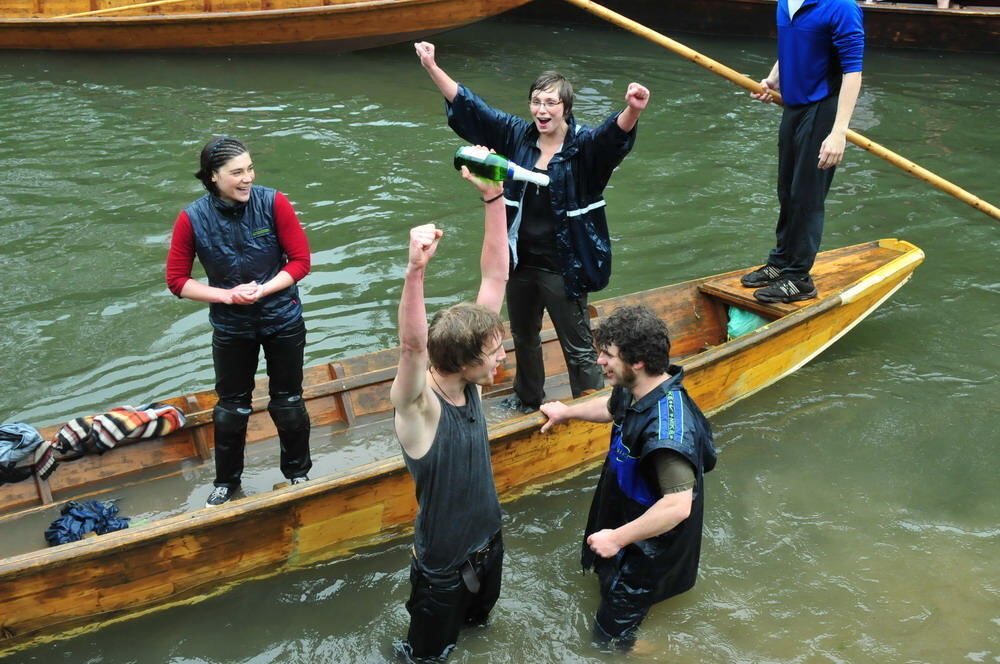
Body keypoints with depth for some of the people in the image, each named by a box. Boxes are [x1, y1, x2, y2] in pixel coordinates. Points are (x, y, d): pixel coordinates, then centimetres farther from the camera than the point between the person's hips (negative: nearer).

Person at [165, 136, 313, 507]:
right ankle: (226, 481, 37)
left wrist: (262, 290, -24)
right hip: (231, 327, 1)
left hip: (282, 320, 0)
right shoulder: (193, 219, -16)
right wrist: (228, 295, -20)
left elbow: (301, 260, -13)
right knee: (231, 407, 15)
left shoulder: (273, 203, -18)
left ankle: (298, 473, 38)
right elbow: (177, 280, -9)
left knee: (288, 402, 15)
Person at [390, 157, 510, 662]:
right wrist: (416, 269, -70)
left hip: (488, 542, 7)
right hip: (443, 567, -6)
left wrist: (493, 197, -26)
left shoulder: (466, 379, -15)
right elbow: (413, 345, -55)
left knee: (476, 620, 33)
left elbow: (495, 277, -18)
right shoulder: (417, 403, -31)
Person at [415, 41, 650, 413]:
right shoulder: (517, 136, -1)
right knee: (523, 338, 26)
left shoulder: (584, 146, -15)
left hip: (563, 267, -6)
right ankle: (527, 400, 49)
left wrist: (633, 110, -59)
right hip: (520, 261, 6)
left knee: (578, 349, 6)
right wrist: (431, 67, -4)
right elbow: (469, 106, 1)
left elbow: (614, 133, -36)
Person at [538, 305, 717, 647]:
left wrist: (617, 538, -34)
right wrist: (566, 411, 19)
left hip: (646, 543, -9)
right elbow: (612, 406, 15)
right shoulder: (635, 389, -12)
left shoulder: (666, 426, -41)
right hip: (622, 513, 9)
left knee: (612, 633, 12)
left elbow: (678, 506, -42)